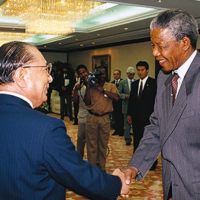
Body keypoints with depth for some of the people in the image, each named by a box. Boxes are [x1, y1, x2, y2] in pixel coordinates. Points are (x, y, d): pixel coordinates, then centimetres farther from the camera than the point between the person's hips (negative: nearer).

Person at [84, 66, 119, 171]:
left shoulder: (111, 86, 6)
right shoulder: (92, 86, 6)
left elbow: (116, 97, -12)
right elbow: (87, 102, -1)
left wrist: (102, 90, -14)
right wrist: (88, 88, -8)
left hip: (105, 118, 0)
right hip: (92, 117, 0)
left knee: (103, 144, 8)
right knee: (91, 144, 3)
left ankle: (101, 167, 22)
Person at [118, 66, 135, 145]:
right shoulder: (122, 82, 6)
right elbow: (119, 93, 2)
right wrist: (125, 96, -16)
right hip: (126, 106, 0)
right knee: (127, 123, 5)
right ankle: (128, 139, 15)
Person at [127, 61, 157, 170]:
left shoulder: (154, 83, -5)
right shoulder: (134, 84, 13)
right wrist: (129, 114, 9)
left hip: (148, 117, -5)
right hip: (136, 117, 5)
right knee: (137, 140, 11)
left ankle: (152, 163, 17)